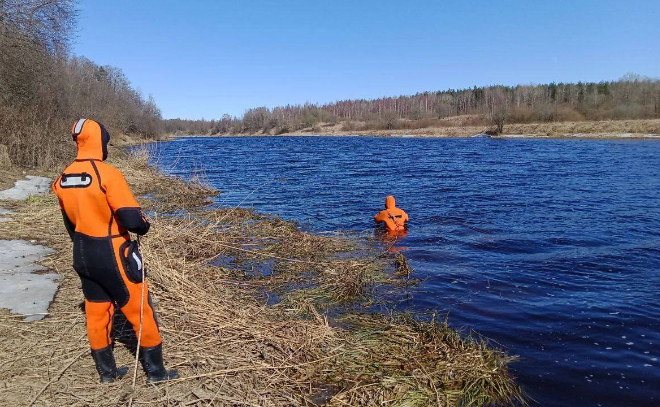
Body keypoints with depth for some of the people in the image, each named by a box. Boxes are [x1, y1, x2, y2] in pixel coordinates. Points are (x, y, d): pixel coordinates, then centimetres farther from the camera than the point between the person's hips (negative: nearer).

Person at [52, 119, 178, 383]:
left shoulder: (63, 178, 3)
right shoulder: (107, 174, -21)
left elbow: (70, 222, 13)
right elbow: (132, 219, -25)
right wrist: (144, 226, -3)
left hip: (82, 255, 7)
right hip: (112, 256, -7)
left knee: (96, 314, 18)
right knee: (140, 312, 6)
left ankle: (107, 372, 31)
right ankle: (155, 371, 18)